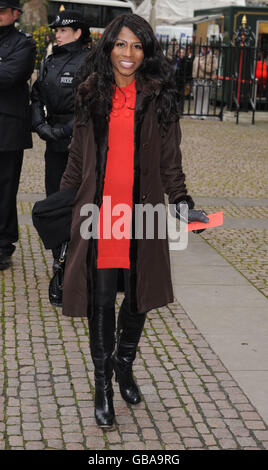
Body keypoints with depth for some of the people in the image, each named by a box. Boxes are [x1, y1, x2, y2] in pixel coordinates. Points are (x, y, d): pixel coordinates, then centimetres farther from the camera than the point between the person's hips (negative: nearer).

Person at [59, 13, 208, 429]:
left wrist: (182, 201, -2)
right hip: (99, 210, 0)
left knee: (138, 295, 11)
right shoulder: (92, 93, 6)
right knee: (101, 299, 1)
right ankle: (103, 385, 16)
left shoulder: (159, 97, 3)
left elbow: (170, 159, 6)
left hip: (143, 209, 0)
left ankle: (124, 363, 36)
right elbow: (77, 155, 12)